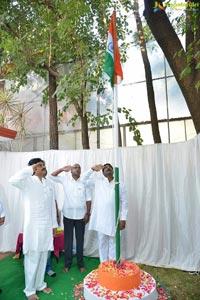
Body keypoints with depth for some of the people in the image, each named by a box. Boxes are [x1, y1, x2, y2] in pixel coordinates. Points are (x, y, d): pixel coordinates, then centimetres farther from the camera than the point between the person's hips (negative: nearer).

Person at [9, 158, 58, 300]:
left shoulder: (50, 184, 5)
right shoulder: (28, 181, -11)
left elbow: (53, 205, 9)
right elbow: (13, 180, -34)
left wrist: (54, 224, 11)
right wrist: (30, 169, -27)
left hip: (47, 226, 5)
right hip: (33, 226, -5)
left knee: (43, 258, 18)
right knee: (32, 259, 8)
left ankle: (40, 284, 37)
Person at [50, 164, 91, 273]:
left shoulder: (84, 182, 0)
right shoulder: (65, 180, 1)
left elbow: (88, 199, 1)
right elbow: (52, 176, -3)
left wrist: (88, 213, -3)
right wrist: (62, 169, -17)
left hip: (81, 216, 0)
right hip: (68, 215, 0)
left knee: (80, 241, 11)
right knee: (68, 240, 11)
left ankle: (80, 264, 26)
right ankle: (67, 264, 26)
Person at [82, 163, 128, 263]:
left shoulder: (120, 185, 1)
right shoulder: (97, 181, 4)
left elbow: (124, 202, 2)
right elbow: (84, 179, 7)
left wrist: (123, 219, -2)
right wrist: (92, 169, -4)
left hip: (113, 220, -1)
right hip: (100, 219, 1)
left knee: (113, 243, 10)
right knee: (102, 243, 12)